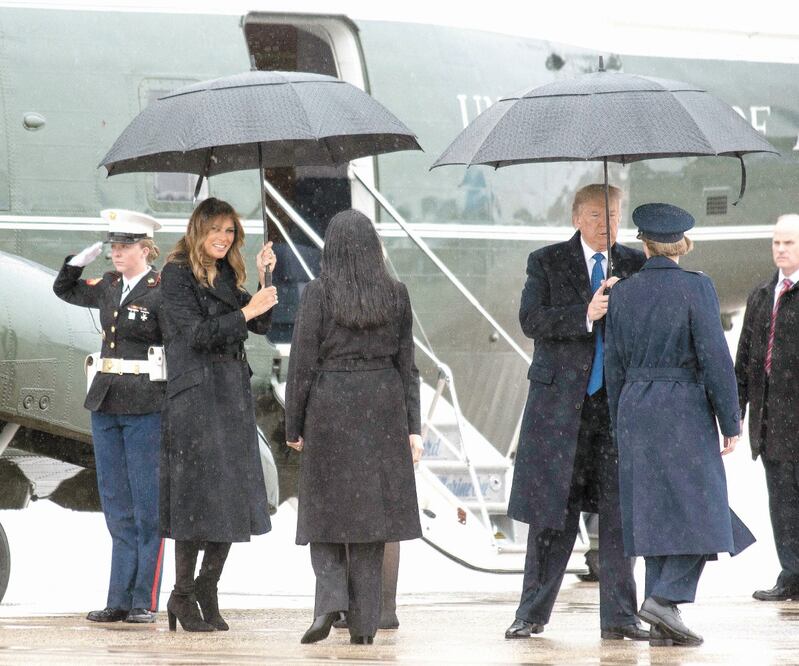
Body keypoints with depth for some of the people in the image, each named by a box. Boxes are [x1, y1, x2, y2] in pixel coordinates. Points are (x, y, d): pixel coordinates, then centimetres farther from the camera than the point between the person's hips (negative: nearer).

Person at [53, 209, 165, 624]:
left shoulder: (161, 291, -9)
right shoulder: (108, 287, 11)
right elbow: (64, 291, 28)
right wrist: (78, 263, 9)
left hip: (146, 407, -7)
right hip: (105, 404, 7)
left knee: (147, 506, -1)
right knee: (116, 507, 9)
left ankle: (144, 601, 3)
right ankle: (119, 601, 12)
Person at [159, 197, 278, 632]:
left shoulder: (227, 276, 15)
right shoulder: (177, 274, -5)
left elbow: (260, 325, 11)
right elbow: (197, 333, -13)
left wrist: (264, 279, 1)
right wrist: (246, 311, -18)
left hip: (233, 392, 7)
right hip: (195, 393, -7)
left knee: (233, 495, 4)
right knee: (199, 494, -7)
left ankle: (207, 593, 11)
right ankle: (182, 595, 2)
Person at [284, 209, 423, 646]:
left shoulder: (319, 293, -6)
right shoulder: (395, 295, 4)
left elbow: (303, 363, -5)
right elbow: (406, 364, 6)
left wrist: (293, 426, 3)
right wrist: (412, 428, 9)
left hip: (330, 407, -2)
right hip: (383, 410, 3)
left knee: (327, 509, 8)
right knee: (370, 509, 6)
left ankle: (330, 599, -13)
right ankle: (363, 622, 5)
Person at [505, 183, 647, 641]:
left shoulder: (636, 266, 10)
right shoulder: (547, 262, 4)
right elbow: (531, 319, -9)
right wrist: (585, 315, -20)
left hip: (621, 400, 2)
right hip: (561, 400, -2)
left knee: (620, 511, 1)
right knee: (553, 509, 1)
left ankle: (619, 616, 6)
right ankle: (533, 613, 10)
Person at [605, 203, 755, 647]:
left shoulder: (623, 293, 5)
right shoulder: (695, 288, -9)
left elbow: (615, 366, 9)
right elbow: (715, 357, -12)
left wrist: (622, 428, 18)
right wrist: (731, 422, -6)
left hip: (636, 410, 5)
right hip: (685, 408, -5)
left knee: (656, 515, 8)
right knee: (700, 511, 0)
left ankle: (662, 626, 6)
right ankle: (666, 597, -18)